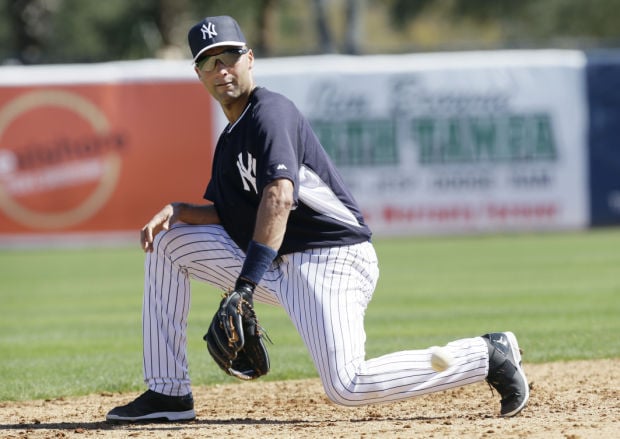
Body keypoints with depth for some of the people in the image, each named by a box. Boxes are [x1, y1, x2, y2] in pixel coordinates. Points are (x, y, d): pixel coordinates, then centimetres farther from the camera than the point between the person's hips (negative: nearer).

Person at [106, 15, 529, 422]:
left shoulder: (270, 112, -11)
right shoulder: (231, 138, 19)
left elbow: (279, 198, -25)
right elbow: (227, 216, 18)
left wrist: (245, 285, -33)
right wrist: (178, 210, -4)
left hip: (331, 258, -9)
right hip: (280, 268, 9)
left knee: (346, 387, -27)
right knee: (169, 240, 7)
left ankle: (487, 355, -11)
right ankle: (168, 394, 7)